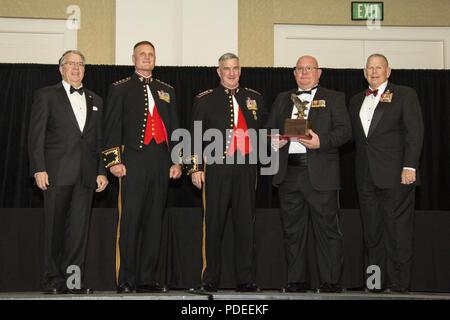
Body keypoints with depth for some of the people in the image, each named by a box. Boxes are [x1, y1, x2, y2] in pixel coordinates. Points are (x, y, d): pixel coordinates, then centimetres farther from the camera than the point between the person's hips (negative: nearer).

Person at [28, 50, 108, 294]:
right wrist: (39, 169, -11)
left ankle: (72, 279, 3)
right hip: (57, 172, -3)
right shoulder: (46, 95, 6)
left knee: (79, 227, 0)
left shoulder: (95, 100, 19)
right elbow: (36, 135, -1)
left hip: (85, 174, 4)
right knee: (54, 227, 0)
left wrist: (101, 171, 6)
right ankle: (53, 280, 7)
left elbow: (99, 140, 16)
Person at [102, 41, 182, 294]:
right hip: (134, 161, -4)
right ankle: (126, 280, -3)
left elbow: (174, 128, 18)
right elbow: (112, 127, 1)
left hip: (161, 162, 4)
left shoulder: (167, 91, 20)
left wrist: (177, 161, 8)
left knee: (155, 221, 4)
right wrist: (114, 160, -9)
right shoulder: (120, 89, 9)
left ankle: (148, 279, 8)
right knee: (130, 221, -7)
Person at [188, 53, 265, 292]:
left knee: (246, 224, 3)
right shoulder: (205, 100, 7)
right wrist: (196, 167, -3)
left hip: (245, 170, 2)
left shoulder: (254, 98, 15)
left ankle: (245, 279, 8)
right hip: (217, 170, -2)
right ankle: (210, 279, 7)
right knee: (214, 225, 0)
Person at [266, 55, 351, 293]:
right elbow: (269, 129, 19)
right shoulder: (282, 99, 21)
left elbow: (344, 131, -1)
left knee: (326, 228, -4)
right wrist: (274, 141, -3)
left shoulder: (333, 98, 9)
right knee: (292, 229, 6)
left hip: (320, 173, -4)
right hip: (288, 172, 4)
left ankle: (330, 281, 0)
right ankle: (296, 281, 12)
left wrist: (321, 141, -18)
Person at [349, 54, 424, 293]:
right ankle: (377, 282, 13)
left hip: (395, 174, -5)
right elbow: (356, 136, 16)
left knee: (398, 231, -4)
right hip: (366, 176, 5)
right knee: (372, 232, 7)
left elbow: (414, 132, -5)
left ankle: (399, 284, 1)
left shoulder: (405, 95, 3)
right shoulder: (356, 100, 19)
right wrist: (359, 169, 3)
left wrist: (409, 166, -14)